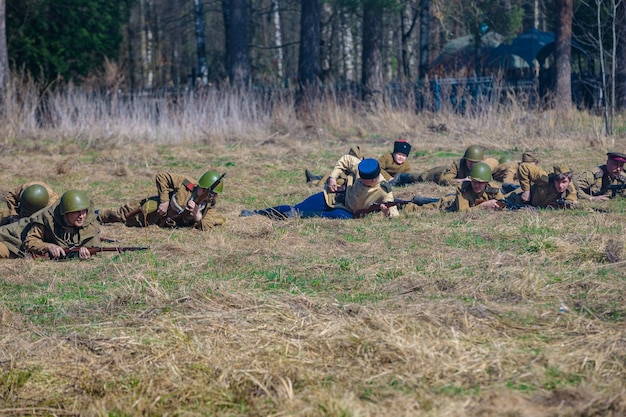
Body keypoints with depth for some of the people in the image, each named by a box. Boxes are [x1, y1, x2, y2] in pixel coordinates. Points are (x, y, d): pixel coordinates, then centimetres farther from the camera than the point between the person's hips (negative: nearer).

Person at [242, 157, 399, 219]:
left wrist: (388, 212, -50)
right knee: (295, 209, -5)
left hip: (347, 211, -3)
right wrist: (332, 177, -9)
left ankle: (299, 215, -36)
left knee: (342, 217, -41)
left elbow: (395, 214, -28)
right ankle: (257, 213, 12)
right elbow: (344, 160, -1)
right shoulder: (360, 168, -19)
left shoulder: (384, 191, -27)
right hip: (335, 196, 3)